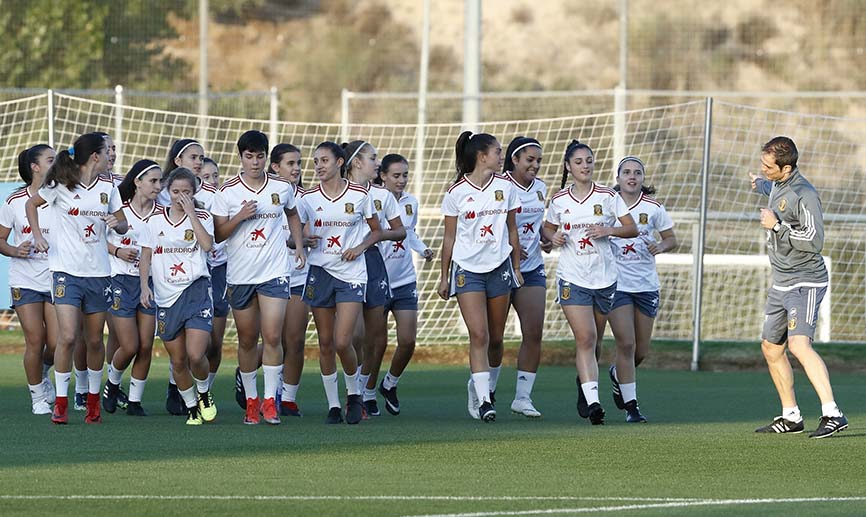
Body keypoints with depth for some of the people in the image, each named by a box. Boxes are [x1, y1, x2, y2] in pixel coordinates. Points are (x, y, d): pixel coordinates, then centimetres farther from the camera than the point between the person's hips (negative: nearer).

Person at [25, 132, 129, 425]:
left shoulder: (107, 186, 5)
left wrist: (117, 223, -10)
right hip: (66, 270, -4)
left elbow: (122, 225, 14)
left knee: (94, 340, 10)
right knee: (67, 337, -15)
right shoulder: (61, 185, -7)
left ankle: (93, 398, 27)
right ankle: (60, 403, -4)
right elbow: (32, 204, 8)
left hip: (98, 272, 4)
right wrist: (37, 236, -4)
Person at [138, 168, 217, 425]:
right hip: (166, 296, 3)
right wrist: (145, 286, -3)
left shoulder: (202, 217, 2)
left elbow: (207, 244, -16)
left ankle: (203, 392, 12)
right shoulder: (155, 220, 7)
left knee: (195, 355, -17)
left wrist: (190, 212, -14)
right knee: (178, 361, 5)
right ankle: (191, 407, 22)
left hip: (196, 290, -3)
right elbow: (145, 256, 11)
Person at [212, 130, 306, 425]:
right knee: (247, 340, 8)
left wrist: (299, 245, 12)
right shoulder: (228, 192, -4)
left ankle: (270, 400, -4)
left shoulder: (282, 188, 2)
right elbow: (218, 235, -3)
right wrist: (240, 217, -18)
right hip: (240, 275, 0)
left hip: (274, 273, 0)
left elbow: (292, 214, 23)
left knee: (272, 336, -11)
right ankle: (250, 399, 21)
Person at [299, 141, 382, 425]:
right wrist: (305, 241, -11)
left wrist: (360, 247, -7)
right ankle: (333, 405, 13)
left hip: (351, 273, -2)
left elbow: (376, 230, 11)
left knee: (342, 342, -12)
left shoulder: (359, 195, -1)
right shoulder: (308, 198, 3)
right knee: (325, 344, 3)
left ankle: (354, 394, 13)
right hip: (320, 271, 2)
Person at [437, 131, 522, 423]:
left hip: (499, 267, 4)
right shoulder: (456, 193, -4)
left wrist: (516, 267, 12)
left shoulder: (505, 187, 5)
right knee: (479, 335, -14)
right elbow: (449, 237, 3)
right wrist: (444, 277, 6)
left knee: (495, 337, 7)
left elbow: (512, 230, 13)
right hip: (467, 268, -3)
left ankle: (480, 385, 28)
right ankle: (483, 400, -16)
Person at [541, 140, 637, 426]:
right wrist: (553, 237, -5)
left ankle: (584, 382, 39)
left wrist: (609, 230, -16)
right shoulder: (559, 201, 3)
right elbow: (547, 228, 19)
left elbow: (632, 229, 2)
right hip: (572, 278, -1)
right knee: (585, 338, -15)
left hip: (604, 277, 1)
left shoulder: (608, 196, 0)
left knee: (593, 342, 11)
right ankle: (593, 402, -21)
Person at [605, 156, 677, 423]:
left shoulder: (653, 208, 0)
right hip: (616, 283, -2)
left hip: (646, 285, 2)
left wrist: (661, 246, -11)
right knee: (626, 343, -13)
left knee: (641, 351, 7)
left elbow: (671, 239, 9)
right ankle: (631, 405, -6)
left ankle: (618, 374, 41)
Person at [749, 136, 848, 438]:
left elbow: (813, 241, -27)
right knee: (771, 348, 15)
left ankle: (833, 415, -32)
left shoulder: (805, 194, -20)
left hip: (806, 282, -10)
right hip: (781, 284, 10)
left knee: (799, 344, -26)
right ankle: (791, 417, 26)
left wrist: (777, 226, -22)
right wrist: (761, 186, 54)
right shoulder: (778, 185, 8)